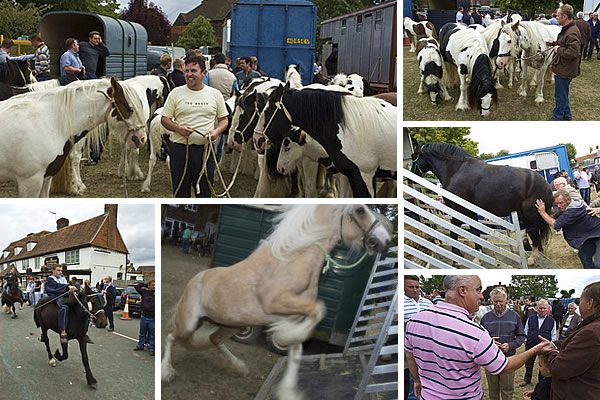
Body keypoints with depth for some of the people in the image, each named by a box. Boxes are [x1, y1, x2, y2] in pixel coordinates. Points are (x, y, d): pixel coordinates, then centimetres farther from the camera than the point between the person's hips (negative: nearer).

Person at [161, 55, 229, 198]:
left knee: (205, 191, 7)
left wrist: (216, 131, -10)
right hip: (180, 147, 0)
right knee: (180, 191, 6)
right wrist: (178, 128, -14)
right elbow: (165, 119, 5)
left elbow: (223, 120, 11)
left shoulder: (215, 94, 6)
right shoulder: (176, 93, 4)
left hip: (205, 148, 0)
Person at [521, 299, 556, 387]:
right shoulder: (530, 319, 6)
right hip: (531, 345, 2)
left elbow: (553, 335, 7)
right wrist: (525, 340, 6)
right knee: (528, 364, 13)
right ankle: (527, 379, 29)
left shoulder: (551, 321, 2)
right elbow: (526, 331, 13)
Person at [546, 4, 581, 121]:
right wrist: (553, 43, 12)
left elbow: (573, 53, -34)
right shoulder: (566, 29, 9)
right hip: (562, 69, 11)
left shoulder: (572, 33, -26)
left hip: (564, 71, -11)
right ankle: (566, 115, 37)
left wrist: (558, 49, -22)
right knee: (563, 94, 23)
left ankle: (558, 117, 18)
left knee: (560, 96, 4)